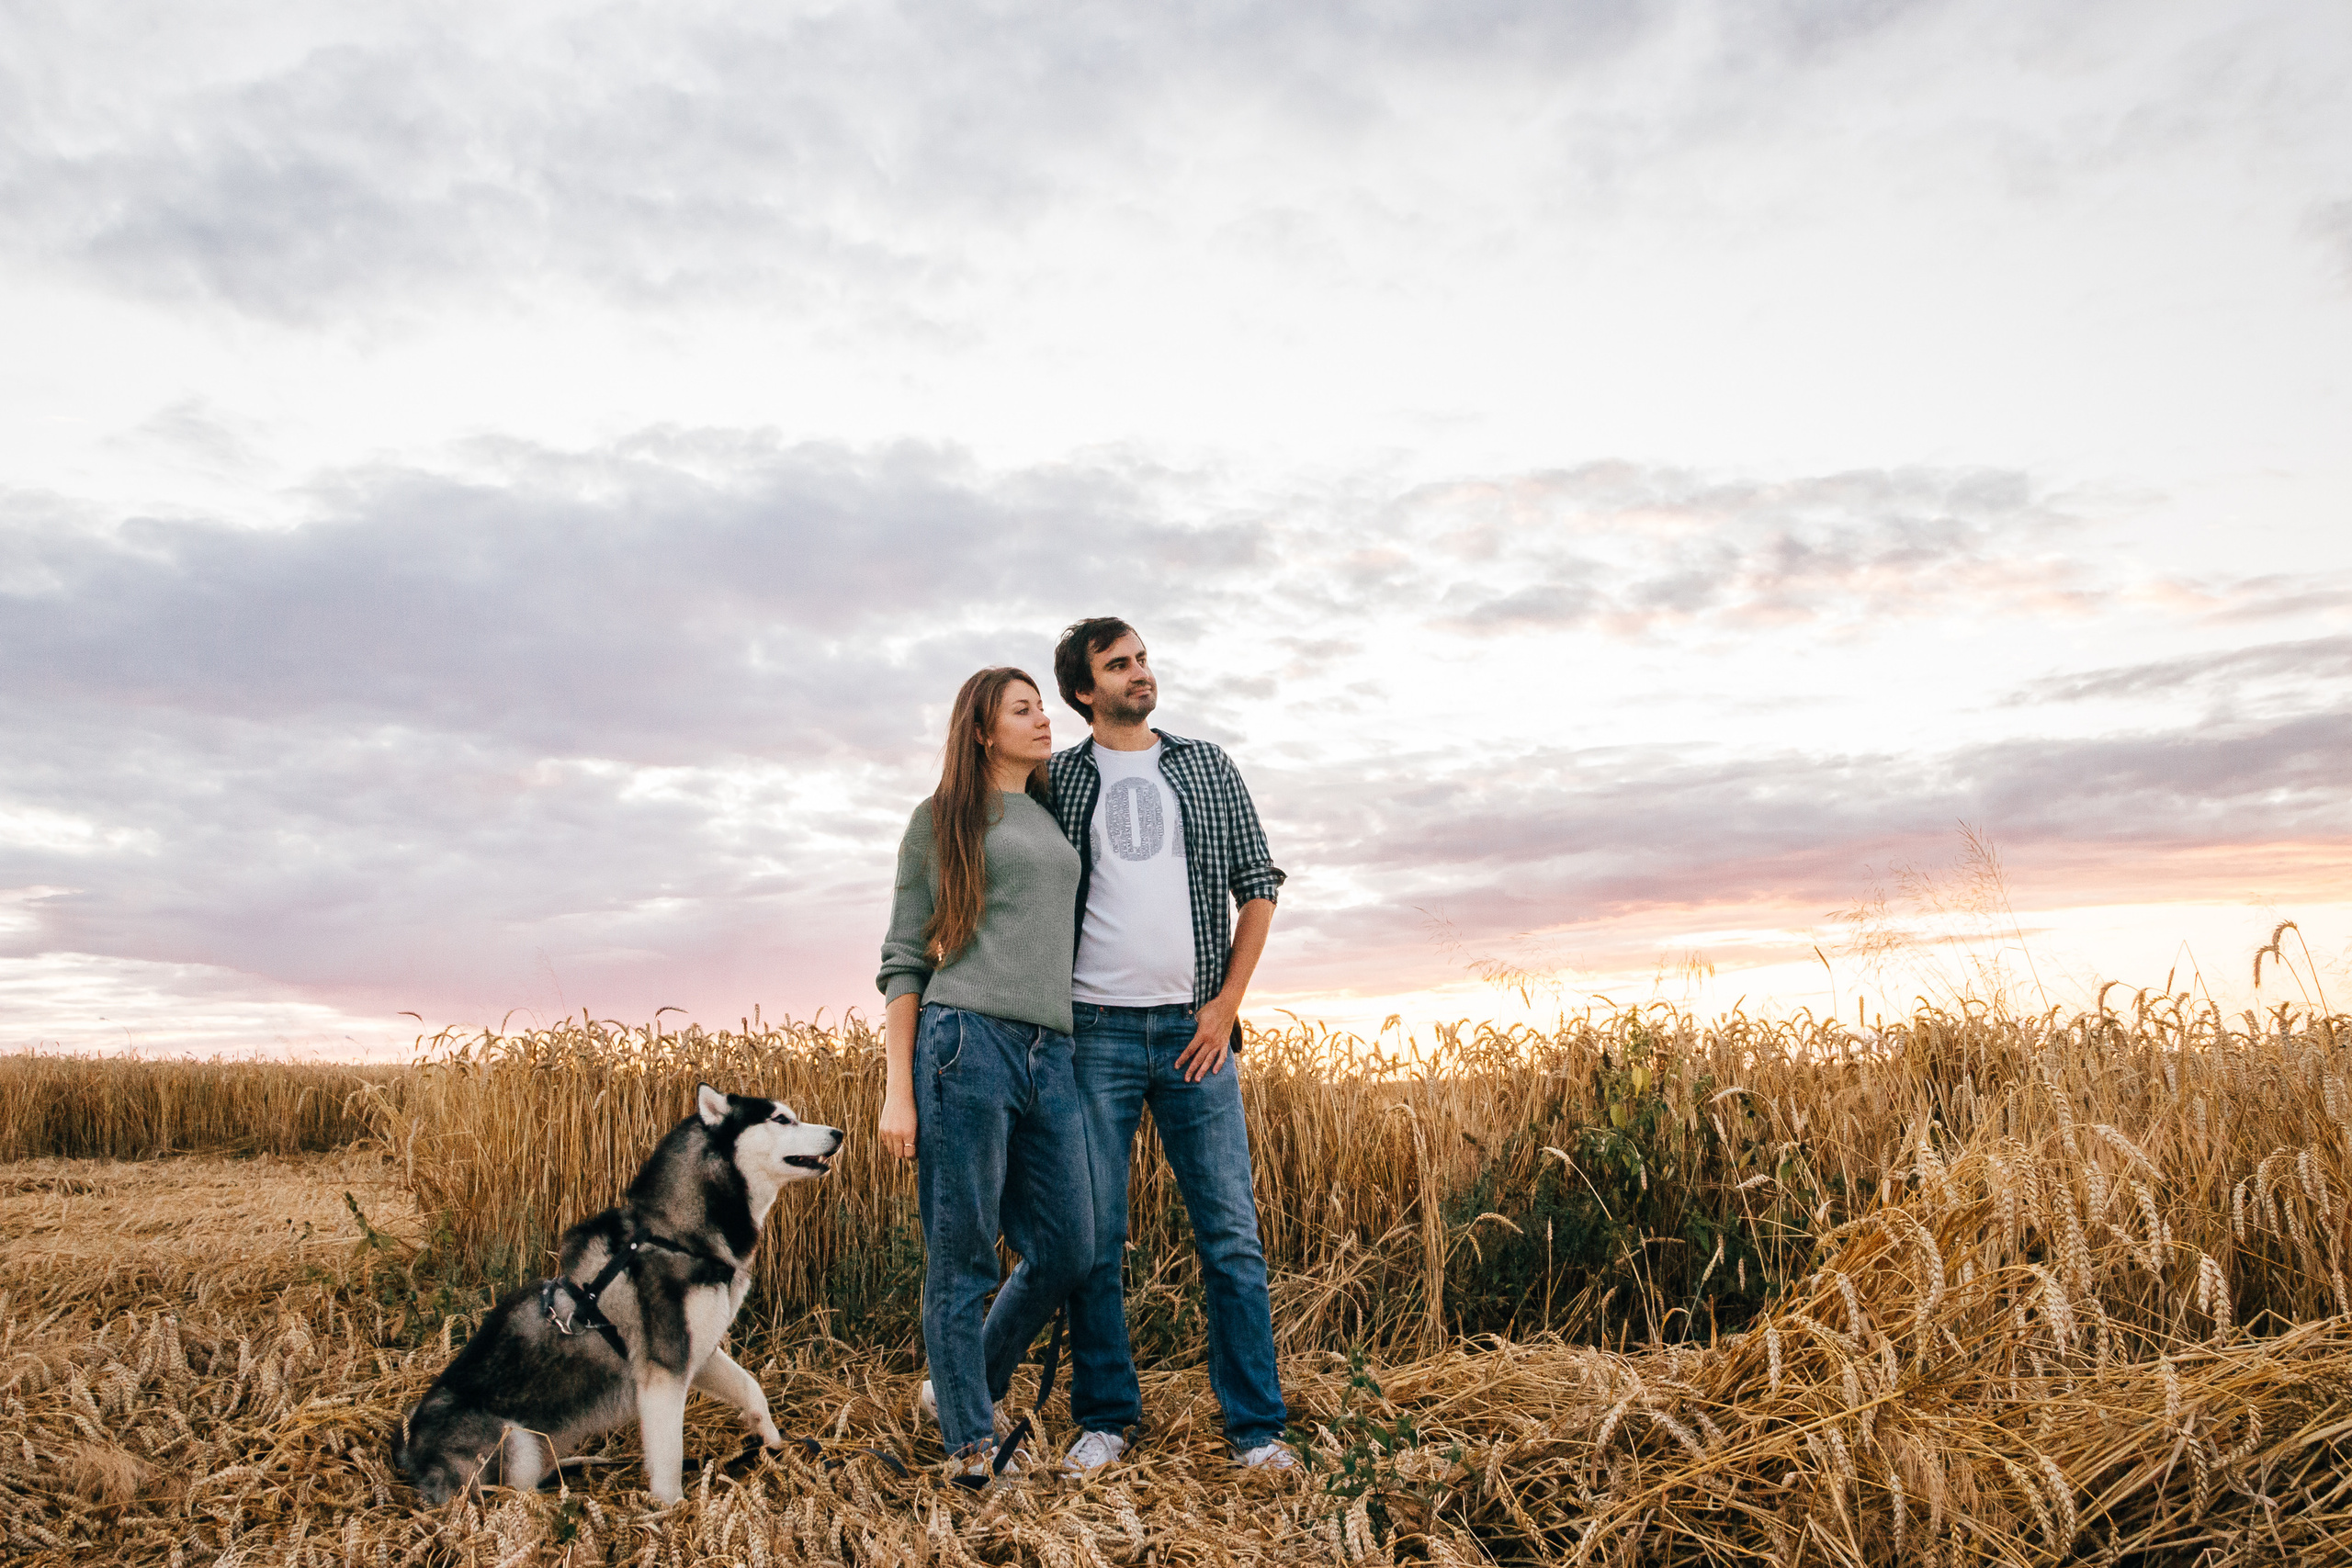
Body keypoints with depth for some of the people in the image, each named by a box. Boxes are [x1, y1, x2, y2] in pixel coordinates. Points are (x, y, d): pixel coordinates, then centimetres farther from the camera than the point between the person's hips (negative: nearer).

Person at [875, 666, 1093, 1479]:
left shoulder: (1056, 821, 21)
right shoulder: (942, 819, 5)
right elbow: (903, 961, 2)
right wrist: (898, 1092, -5)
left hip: (1050, 1056, 6)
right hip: (967, 1045, -6)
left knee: (1066, 1250, 5)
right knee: (962, 1258, 1)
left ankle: (965, 1385, 28)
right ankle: (970, 1441, 17)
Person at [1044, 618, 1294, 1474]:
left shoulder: (1208, 766, 11)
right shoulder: (1057, 780, 7)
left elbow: (1257, 885, 9)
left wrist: (1226, 1005, 0)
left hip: (1195, 1030, 1)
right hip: (1095, 1028, 0)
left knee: (1231, 1234, 1)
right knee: (1094, 1238, 4)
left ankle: (1257, 1427, 10)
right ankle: (1105, 1419, 18)